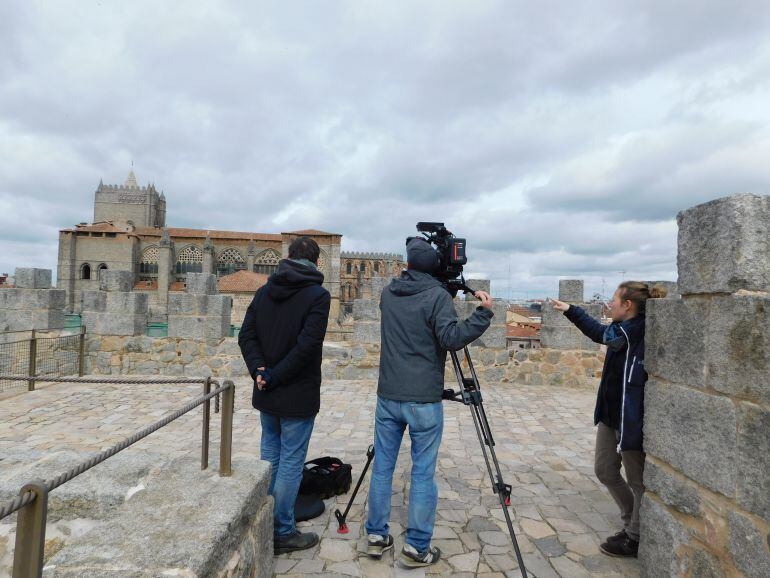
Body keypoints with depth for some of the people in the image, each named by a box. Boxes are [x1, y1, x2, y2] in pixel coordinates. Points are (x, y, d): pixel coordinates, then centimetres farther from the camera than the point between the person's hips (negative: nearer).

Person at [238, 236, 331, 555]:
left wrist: (260, 371, -6)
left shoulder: (265, 290, 5)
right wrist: (273, 376, -13)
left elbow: (246, 335, 0)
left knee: (270, 454, 20)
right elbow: (307, 345, -21)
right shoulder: (318, 295, -13)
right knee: (291, 461, 6)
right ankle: (283, 533, 18)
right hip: (297, 396, -6)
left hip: (266, 394, 6)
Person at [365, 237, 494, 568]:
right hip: (423, 401, -5)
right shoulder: (437, 295, -9)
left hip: (388, 397, 5)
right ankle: (416, 548, 14)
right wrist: (483, 313, -14)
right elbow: (451, 338, -18)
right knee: (423, 474, 6)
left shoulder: (389, 293, 7)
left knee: (382, 467, 14)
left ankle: (376, 537, 25)